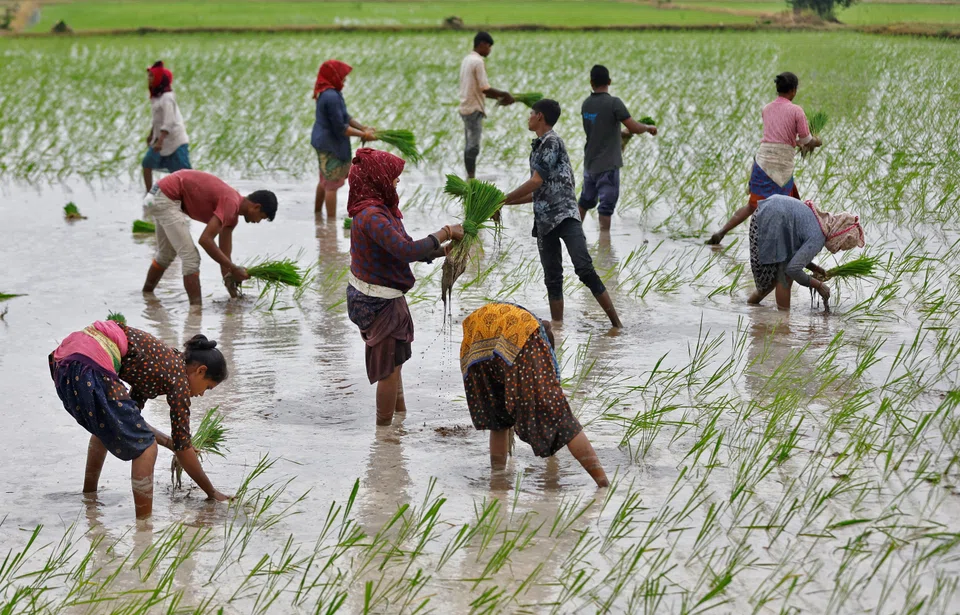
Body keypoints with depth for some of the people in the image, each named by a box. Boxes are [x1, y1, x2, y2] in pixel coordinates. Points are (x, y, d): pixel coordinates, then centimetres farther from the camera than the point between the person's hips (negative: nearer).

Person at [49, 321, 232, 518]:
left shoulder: (161, 361, 28)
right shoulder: (179, 376, 5)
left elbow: (129, 420, 36)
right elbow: (183, 447, 7)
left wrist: (171, 442, 40)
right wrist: (212, 492, 16)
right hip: (90, 368, -10)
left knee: (105, 426, 37)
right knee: (145, 447, -1)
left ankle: (88, 495, 47)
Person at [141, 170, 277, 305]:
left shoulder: (232, 214, 9)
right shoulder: (231, 203, -21)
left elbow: (224, 253, 14)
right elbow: (205, 239, -27)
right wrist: (233, 269, -22)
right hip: (167, 198, -10)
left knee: (166, 255, 29)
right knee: (191, 257, -11)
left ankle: (146, 293, 48)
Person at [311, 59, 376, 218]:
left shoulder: (328, 93, 6)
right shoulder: (331, 97, -26)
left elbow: (344, 116, 13)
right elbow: (340, 128, -24)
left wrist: (363, 127, 2)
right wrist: (364, 135, -16)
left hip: (322, 142, 10)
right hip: (331, 145, -10)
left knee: (325, 180, 25)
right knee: (332, 184, -1)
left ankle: (317, 213, 38)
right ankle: (332, 220, 7)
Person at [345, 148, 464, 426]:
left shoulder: (379, 210, 5)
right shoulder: (372, 216, -27)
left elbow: (403, 248, 11)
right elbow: (407, 251, -35)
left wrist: (445, 250, 3)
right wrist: (444, 233, -24)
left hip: (369, 296, 10)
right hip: (379, 302, -10)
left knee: (392, 361, 23)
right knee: (389, 366, 4)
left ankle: (400, 415, 38)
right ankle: (384, 427, 16)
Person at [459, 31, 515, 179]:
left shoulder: (467, 60, 15)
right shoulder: (478, 62, -15)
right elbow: (485, 88, -19)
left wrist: (497, 97, 14)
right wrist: (504, 94, -7)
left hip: (466, 107, 10)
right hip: (474, 109, -10)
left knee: (470, 145, 12)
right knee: (473, 146, -8)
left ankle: (470, 178, 15)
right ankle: (471, 178, -8)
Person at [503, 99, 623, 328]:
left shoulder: (552, 142, -7)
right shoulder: (539, 146, 21)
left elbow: (535, 182, -14)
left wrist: (503, 199, -6)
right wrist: (506, 203, 25)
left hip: (565, 215, -9)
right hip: (544, 221, 9)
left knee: (584, 268, -19)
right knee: (552, 279, 7)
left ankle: (616, 323, -19)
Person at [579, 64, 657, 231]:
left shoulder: (586, 105, 4)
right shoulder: (614, 103, -16)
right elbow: (634, 128, -17)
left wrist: (621, 135, 29)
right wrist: (649, 127, 3)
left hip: (590, 163, 6)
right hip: (608, 165, -6)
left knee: (585, 201, 20)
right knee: (606, 205, -2)